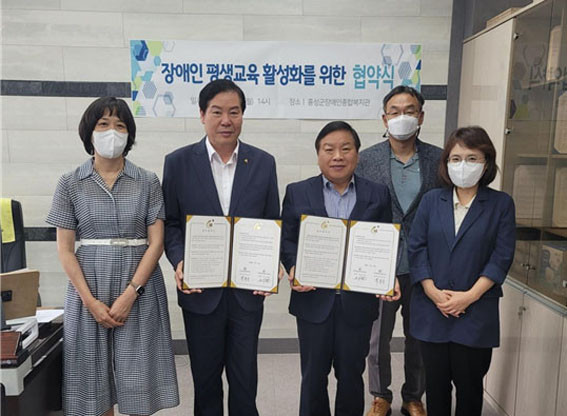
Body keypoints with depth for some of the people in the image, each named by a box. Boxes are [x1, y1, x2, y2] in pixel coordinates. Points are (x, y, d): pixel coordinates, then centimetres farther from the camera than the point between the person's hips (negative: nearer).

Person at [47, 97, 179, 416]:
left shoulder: (148, 182, 1)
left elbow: (156, 242, -4)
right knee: (94, 374, 9)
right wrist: (90, 300, -8)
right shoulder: (71, 184, 3)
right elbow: (65, 249, 1)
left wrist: (130, 294, -13)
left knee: (138, 375, 4)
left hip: (139, 288, -1)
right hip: (88, 287, 1)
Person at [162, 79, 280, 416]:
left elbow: (272, 223, 4)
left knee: (245, 376, 14)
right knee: (205, 376, 17)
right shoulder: (178, 162, -3)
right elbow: (170, 223, 1)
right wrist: (179, 262, -15)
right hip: (200, 288, 0)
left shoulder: (263, 163, 0)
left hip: (248, 289, 1)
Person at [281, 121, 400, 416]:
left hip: (358, 300, 1)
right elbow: (287, 239, 1)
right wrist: (294, 268, -16)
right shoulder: (297, 193, 1)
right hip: (314, 299, 0)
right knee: (313, 374, 14)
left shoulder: (378, 195, 3)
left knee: (351, 373, 16)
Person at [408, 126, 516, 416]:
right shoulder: (431, 200, 5)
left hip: (476, 313, -2)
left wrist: (470, 295, -13)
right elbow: (416, 247, 0)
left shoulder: (501, 204, 0)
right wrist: (433, 292, -10)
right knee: (435, 379, 13)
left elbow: (502, 257, -5)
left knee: (469, 382, 8)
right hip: (431, 309, 2)